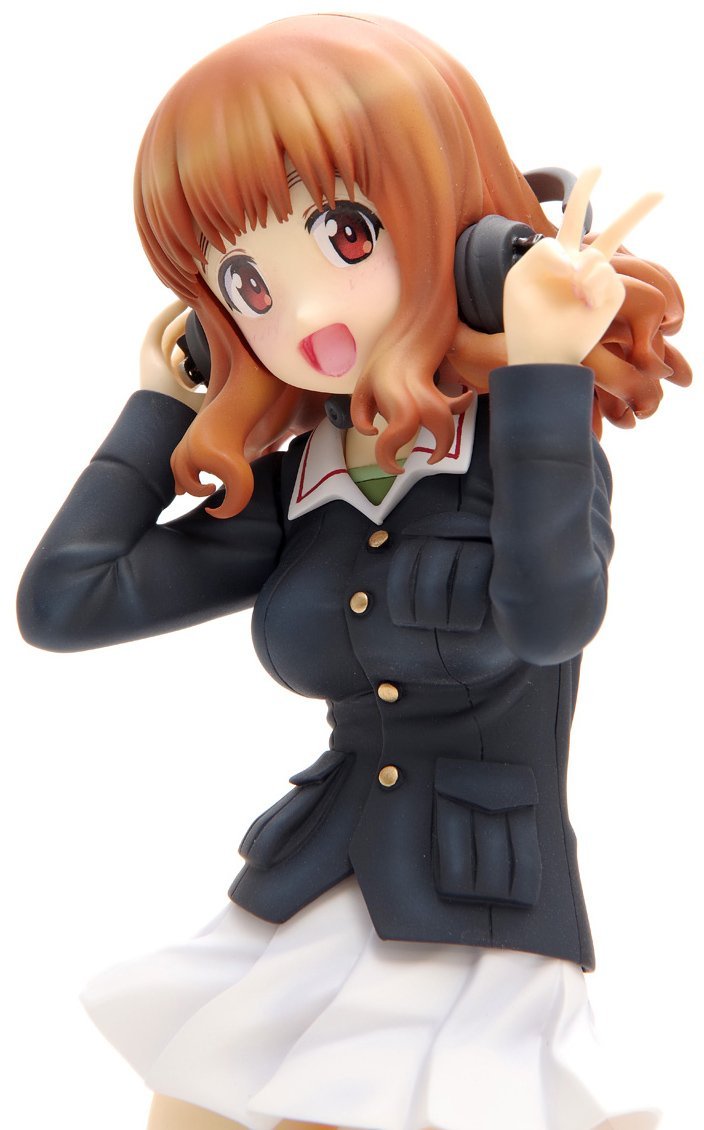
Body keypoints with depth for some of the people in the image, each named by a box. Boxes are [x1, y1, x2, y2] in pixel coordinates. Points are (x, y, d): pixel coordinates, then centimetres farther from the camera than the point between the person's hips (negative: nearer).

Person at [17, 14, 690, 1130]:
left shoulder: (535, 446, -9)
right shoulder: (286, 491, 4)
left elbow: (548, 617, -30)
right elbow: (61, 601, -1)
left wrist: (543, 367, -32)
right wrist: (160, 401, 7)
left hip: (480, 939, -4)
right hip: (301, 920, 5)